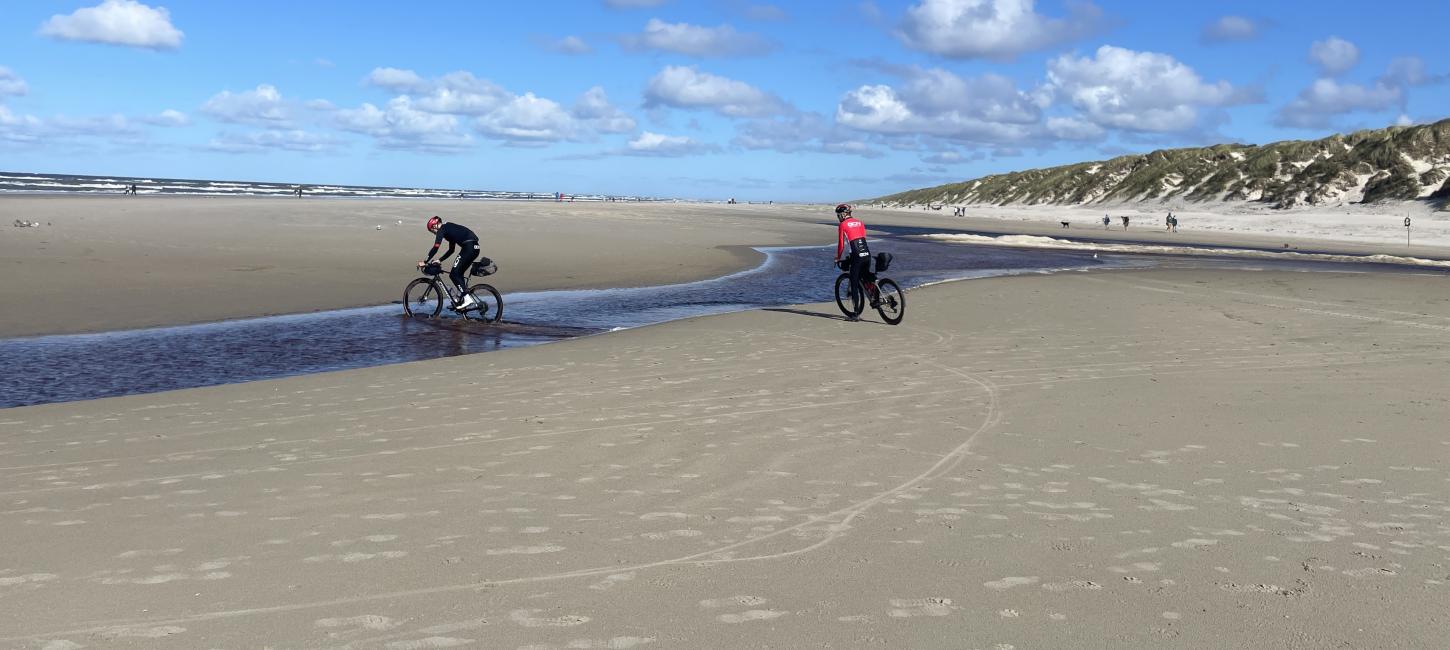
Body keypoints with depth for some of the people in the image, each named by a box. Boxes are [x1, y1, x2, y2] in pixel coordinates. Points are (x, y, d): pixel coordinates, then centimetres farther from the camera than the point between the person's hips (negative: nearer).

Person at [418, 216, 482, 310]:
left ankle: (467, 298, -13)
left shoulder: (442, 230, 1)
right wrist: (440, 260, 31)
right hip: (475, 248, 9)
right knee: (459, 274, 18)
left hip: (468, 248, -9)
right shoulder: (449, 229, 28)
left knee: (454, 274, -5)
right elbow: (451, 250, 33)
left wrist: (425, 262, -1)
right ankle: (461, 298, 17)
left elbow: (435, 248, -7)